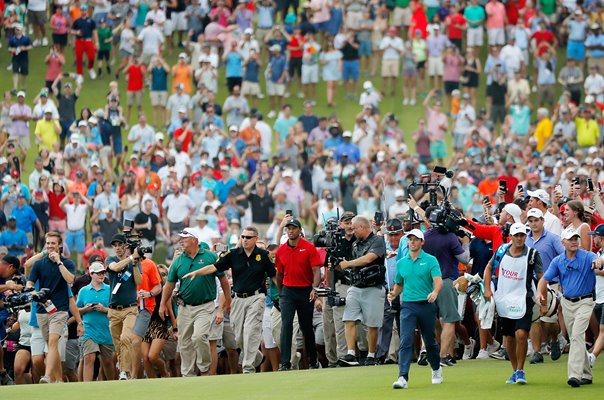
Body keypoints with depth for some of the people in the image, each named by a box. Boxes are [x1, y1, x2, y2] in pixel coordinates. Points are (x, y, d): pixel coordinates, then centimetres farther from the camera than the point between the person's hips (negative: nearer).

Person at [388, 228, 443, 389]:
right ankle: (403, 377, -19)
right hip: (408, 305, 2)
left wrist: (435, 292, -34)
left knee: (430, 341, 12)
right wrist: (394, 294, 1)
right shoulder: (401, 263, 11)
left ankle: (436, 369, 37)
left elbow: (438, 280, -13)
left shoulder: (431, 260, -2)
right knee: (405, 341, -13)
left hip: (426, 305, -2)